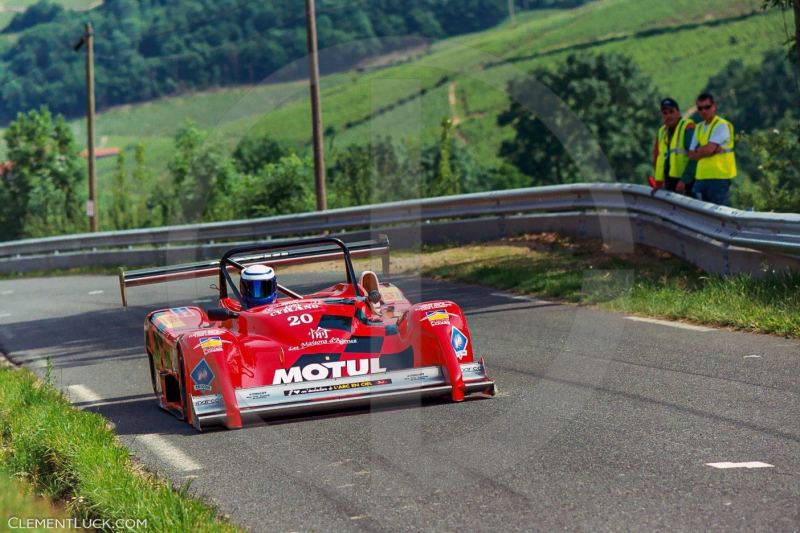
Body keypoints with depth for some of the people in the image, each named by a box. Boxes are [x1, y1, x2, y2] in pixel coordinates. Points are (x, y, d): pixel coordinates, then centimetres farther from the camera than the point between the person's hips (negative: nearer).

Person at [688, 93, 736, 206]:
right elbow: (691, 154, 7)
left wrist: (698, 150, 3)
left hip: (719, 177, -8)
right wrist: (714, 150, -6)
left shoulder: (722, 125, -6)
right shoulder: (699, 128, 17)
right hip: (700, 177, 8)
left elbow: (708, 149, -18)